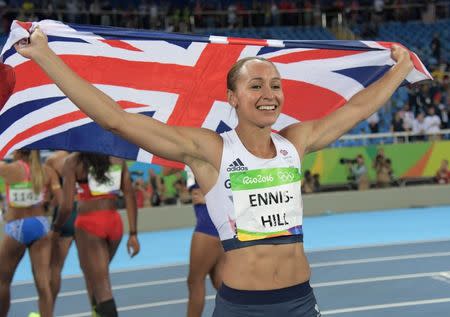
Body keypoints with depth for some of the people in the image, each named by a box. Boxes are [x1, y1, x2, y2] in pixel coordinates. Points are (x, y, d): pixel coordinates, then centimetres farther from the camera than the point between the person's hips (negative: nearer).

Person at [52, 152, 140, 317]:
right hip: (114, 223, 5)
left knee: (101, 285, -3)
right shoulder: (118, 158, 6)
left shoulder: (73, 161, -6)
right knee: (95, 275, 25)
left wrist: (57, 226, 8)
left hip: (89, 223, -5)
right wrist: (133, 234, 5)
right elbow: (130, 196, 3)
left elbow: (67, 206, -11)